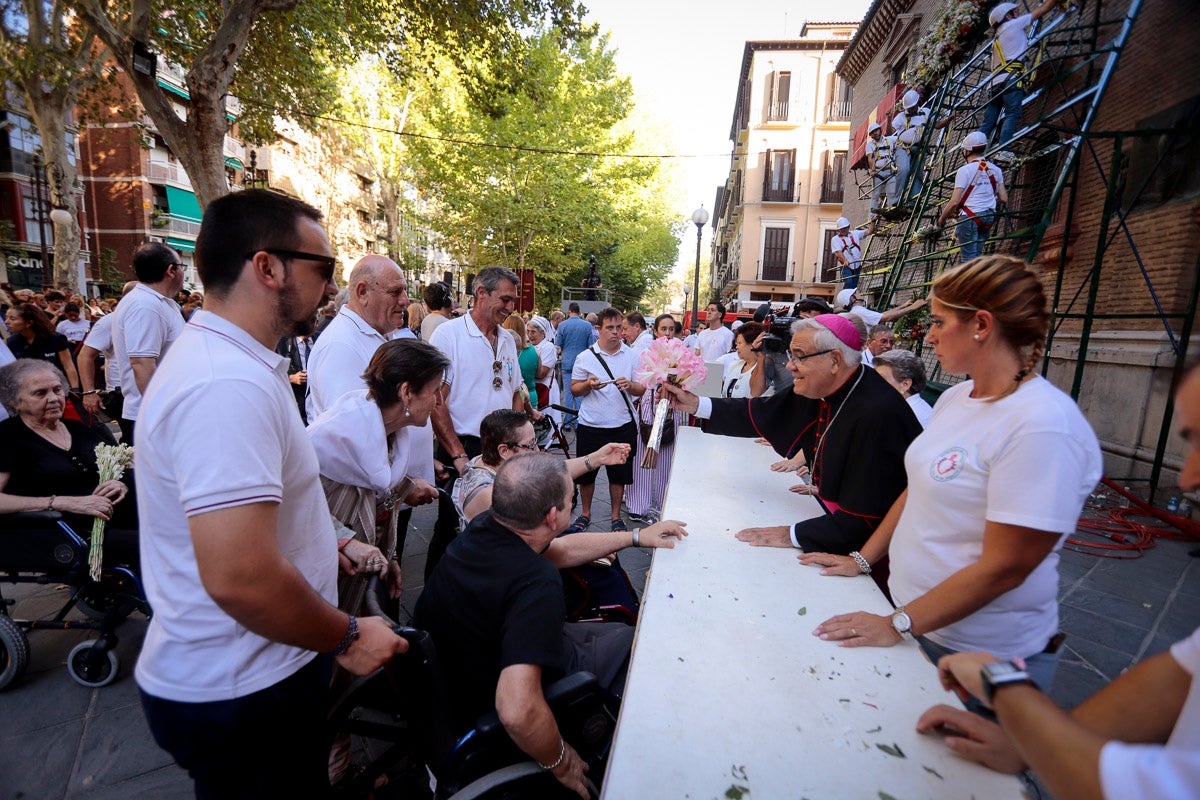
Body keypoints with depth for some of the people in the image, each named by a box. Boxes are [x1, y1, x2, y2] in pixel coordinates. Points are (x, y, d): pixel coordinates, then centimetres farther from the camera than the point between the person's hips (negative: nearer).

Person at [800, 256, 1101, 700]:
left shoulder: (1043, 426, -25)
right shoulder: (955, 397, 1)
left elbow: (1003, 567, -24)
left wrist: (897, 625, -20)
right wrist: (862, 559, 5)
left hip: (978, 652, -7)